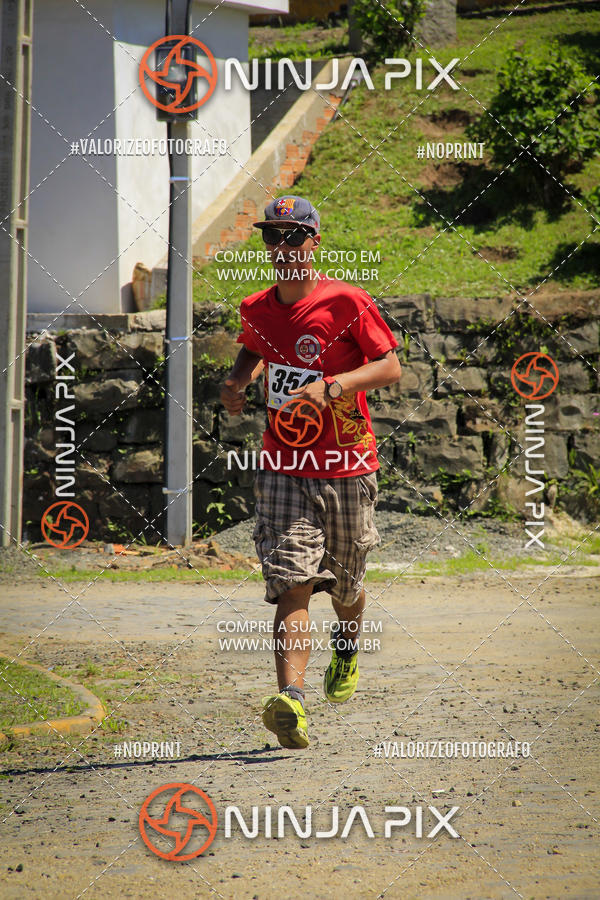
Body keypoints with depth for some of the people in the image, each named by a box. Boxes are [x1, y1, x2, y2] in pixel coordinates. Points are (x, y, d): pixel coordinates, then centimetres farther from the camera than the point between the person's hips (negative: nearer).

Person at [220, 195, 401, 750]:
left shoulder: (347, 303, -9)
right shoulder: (257, 309, 6)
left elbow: (390, 368, -11)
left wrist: (330, 387, -25)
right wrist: (239, 380, 6)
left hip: (347, 466, -2)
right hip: (283, 468, 2)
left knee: (344, 584, 16)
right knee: (292, 581, -15)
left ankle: (347, 648, 51)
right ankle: (291, 700, -28)